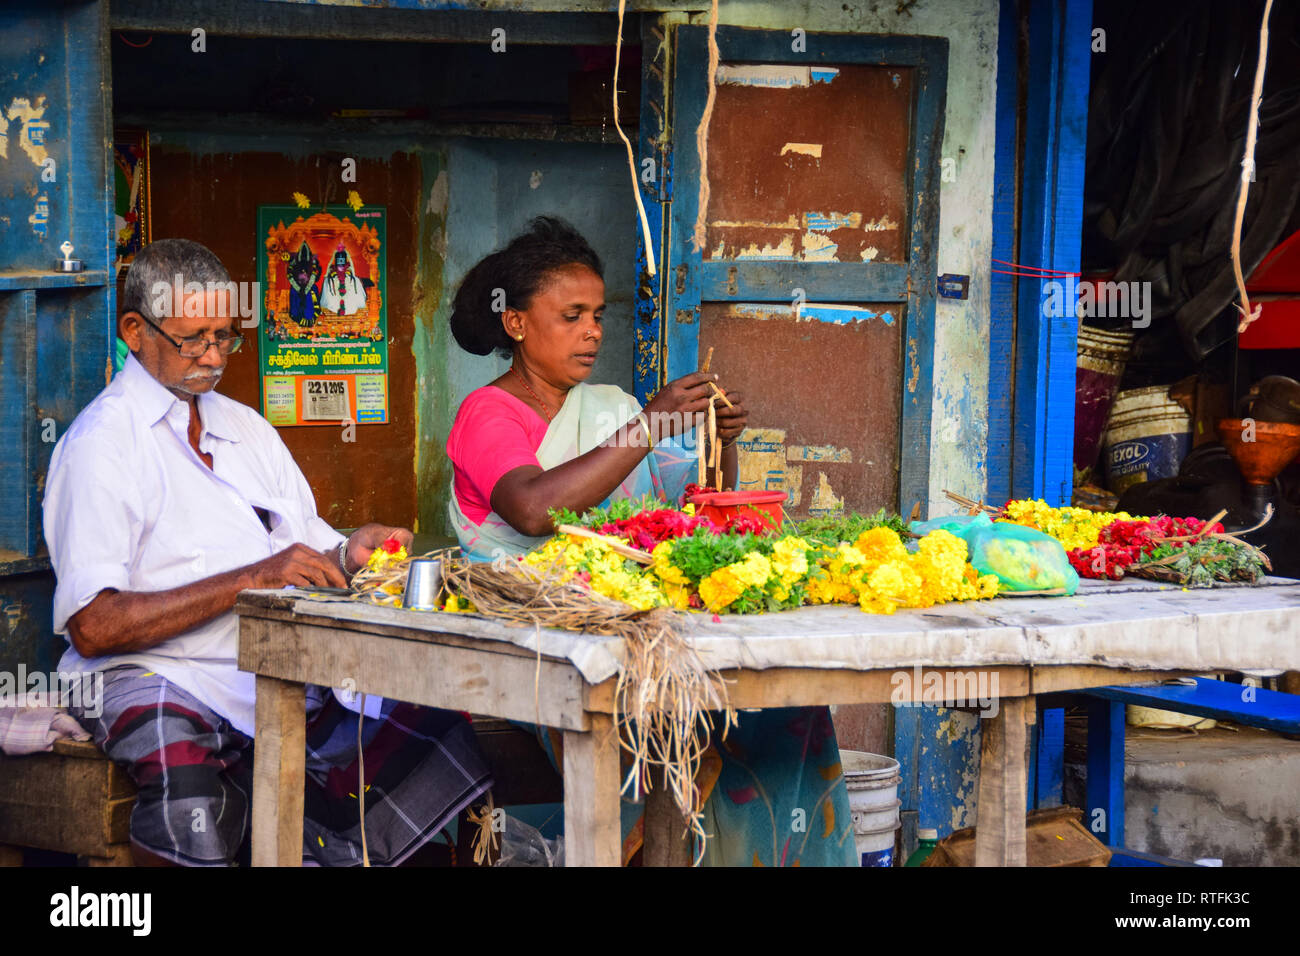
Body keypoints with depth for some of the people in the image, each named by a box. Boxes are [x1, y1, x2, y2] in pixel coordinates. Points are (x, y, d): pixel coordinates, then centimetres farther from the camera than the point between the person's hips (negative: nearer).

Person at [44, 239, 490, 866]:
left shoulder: (246, 427, 21)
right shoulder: (100, 443, -4)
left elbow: (308, 552, 21)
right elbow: (93, 627, -15)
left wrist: (347, 556, -3)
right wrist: (251, 579, -19)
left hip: (287, 671, 6)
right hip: (157, 677, -6)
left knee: (434, 730, -18)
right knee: (188, 803, -39)